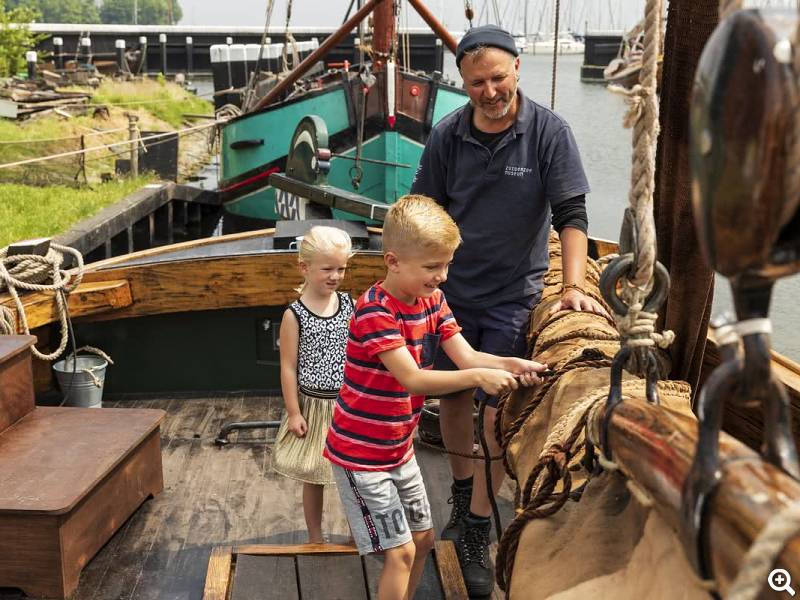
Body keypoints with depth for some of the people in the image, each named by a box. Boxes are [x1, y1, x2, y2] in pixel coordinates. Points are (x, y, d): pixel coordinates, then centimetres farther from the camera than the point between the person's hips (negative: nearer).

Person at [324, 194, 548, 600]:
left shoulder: (433, 300, 0)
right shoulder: (374, 311, -26)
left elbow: (466, 357, -8)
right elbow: (412, 380, -33)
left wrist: (510, 364, -27)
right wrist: (478, 378, -41)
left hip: (399, 446, 8)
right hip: (360, 452, -8)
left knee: (423, 539, 17)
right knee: (400, 551, -5)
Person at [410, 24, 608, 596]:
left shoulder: (549, 131, -10)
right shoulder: (447, 134, -4)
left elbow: (571, 215, -12)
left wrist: (573, 285, -22)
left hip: (515, 296, -3)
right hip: (452, 291, 3)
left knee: (499, 416, -3)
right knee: (452, 399, 14)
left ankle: (476, 534, 12)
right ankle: (462, 493, 39)